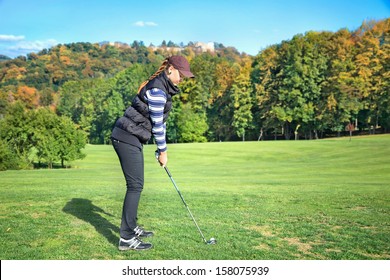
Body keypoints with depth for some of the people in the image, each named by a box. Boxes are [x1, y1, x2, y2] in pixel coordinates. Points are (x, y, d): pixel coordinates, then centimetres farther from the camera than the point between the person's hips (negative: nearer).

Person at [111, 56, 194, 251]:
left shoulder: (163, 87, 15)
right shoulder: (157, 89, -17)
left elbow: (160, 121, 16)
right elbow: (157, 124, -14)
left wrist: (162, 149, 15)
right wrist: (163, 151, -4)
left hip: (131, 138, 10)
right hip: (128, 138, -10)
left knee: (136, 184, 15)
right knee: (135, 186, -8)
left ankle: (131, 227, 26)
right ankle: (126, 238, -3)